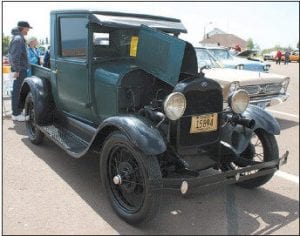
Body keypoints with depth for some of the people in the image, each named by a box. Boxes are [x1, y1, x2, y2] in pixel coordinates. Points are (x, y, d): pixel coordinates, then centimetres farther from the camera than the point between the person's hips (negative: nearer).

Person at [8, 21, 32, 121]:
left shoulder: (19, 38, 17)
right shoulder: (18, 39, -14)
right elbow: (15, 56, -21)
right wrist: (16, 70, -22)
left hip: (20, 69, 10)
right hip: (20, 70, -10)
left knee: (18, 91, 15)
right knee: (17, 91, -7)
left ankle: (17, 111, 24)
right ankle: (16, 114, -3)